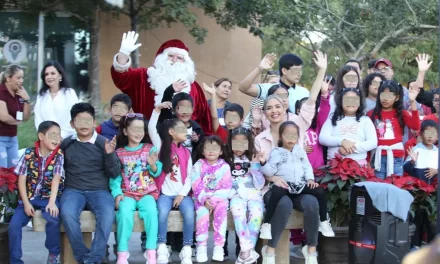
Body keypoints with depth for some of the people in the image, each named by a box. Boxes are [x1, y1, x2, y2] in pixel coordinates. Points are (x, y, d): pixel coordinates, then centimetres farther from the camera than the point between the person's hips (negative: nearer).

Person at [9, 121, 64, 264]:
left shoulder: (59, 155, -5)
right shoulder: (29, 153, -2)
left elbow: (56, 179, -15)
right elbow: (22, 179, -1)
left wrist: (52, 202, -28)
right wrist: (26, 203, -11)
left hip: (48, 197, -2)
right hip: (29, 197, 2)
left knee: (53, 218, -31)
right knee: (14, 225, -19)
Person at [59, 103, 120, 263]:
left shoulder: (104, 143, 3)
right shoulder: (66, 144, 8)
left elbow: (115, 174, 1)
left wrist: (110, 154, -15)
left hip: (99, 191, -1)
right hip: (73, 190, 1)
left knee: (107, 214, -33)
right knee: (67, 213, -33)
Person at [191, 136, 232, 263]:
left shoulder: (225, 166, 1)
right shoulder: (198, 166, 2)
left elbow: (226, 188, -6)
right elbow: (196, 187, -5)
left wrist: (214, 200, -18)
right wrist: (204, 200, -20)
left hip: (219, 198, 0)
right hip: (202, 198, 0)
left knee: (221, 209, -31)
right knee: (202, 211, -30)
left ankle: (219, 246, -29)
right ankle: (201, 246, -27)